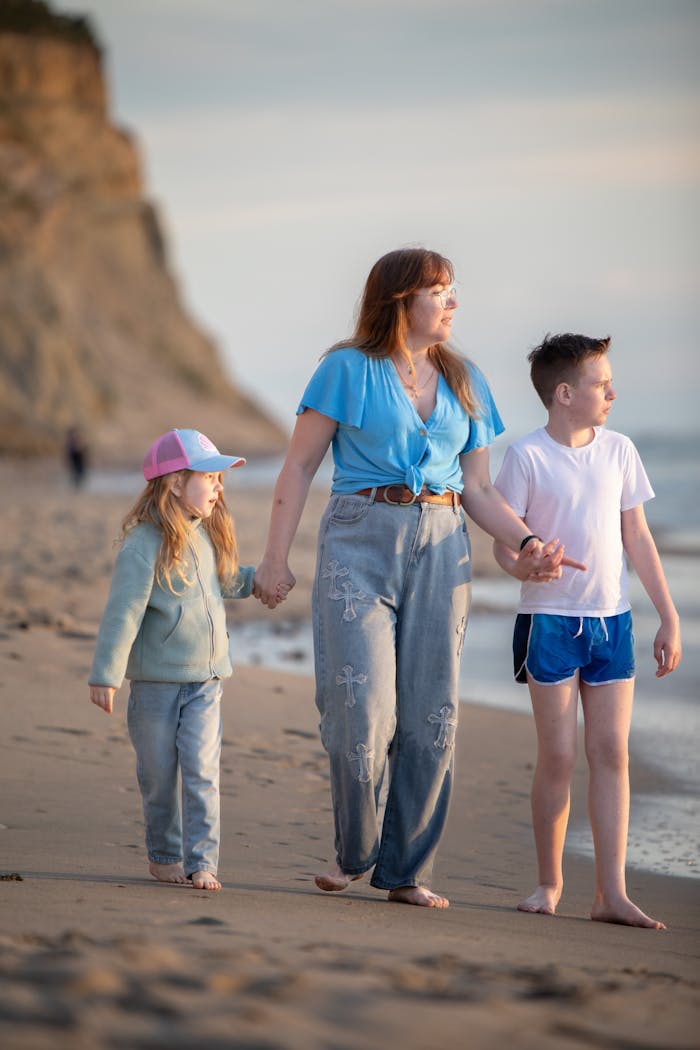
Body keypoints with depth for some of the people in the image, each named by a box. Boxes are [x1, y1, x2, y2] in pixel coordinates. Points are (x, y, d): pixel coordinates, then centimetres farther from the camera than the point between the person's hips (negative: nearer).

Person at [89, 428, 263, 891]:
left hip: (206, 679, 5)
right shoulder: (145, 544, -15)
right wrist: (106, 674, -19)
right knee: (159, 774, 7)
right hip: (156, 679, -5)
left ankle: (201, 860, -3)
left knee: (202, 771, -4)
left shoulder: (207, 536, 7)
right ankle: (164, 854, 23)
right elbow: (123, 611, -18)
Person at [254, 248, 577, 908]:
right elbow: (299, 467, 1)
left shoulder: (464, 382, 14)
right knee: (362, 708, -12)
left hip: (441, 550, 4)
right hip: (361, 541, -4)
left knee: (432, 717, 1)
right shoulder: (348, 370, 0)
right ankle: (353, 853, 11)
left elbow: (477, 489, 15)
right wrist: (275, 557, -5)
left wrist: (527, 544, -1)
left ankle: (407, 872, 11)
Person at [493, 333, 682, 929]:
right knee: (559, 756, -2)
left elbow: (637, 538, 13)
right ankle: (550, 884, 13)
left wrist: (670, 618, 10)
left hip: (611, 621, 4)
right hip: (550, 620, -4)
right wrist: (529, 566, -28)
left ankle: (612, 893, 1)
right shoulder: (527, 458, -6)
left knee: (612, 752, 0)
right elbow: (505, 544, -4)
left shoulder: (619, 451, 7)